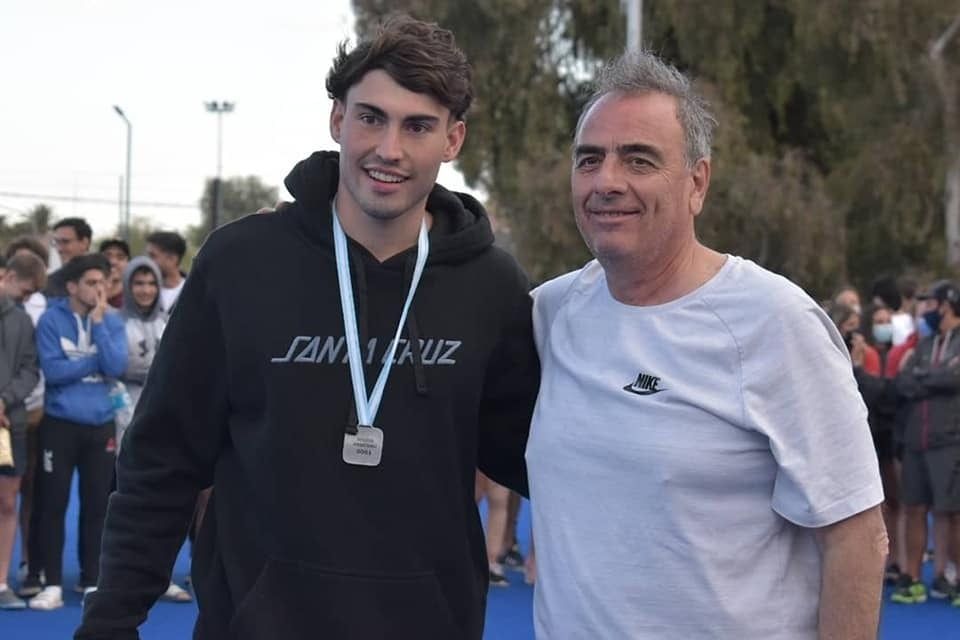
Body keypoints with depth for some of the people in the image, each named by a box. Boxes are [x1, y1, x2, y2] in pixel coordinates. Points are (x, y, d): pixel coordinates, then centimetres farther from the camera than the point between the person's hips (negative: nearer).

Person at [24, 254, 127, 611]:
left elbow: (115, 367, -11)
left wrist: (98, 321, -12)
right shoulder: (51, 320, -3)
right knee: (53, 504, 0)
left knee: (96, 505, 6)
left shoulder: (112, 321, 4)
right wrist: (94, 362, -8)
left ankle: (92, 582, 14)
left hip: (100, 424, 2)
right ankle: (52, 584, 6)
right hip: (60, 423, -2)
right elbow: (52, 370, -13)